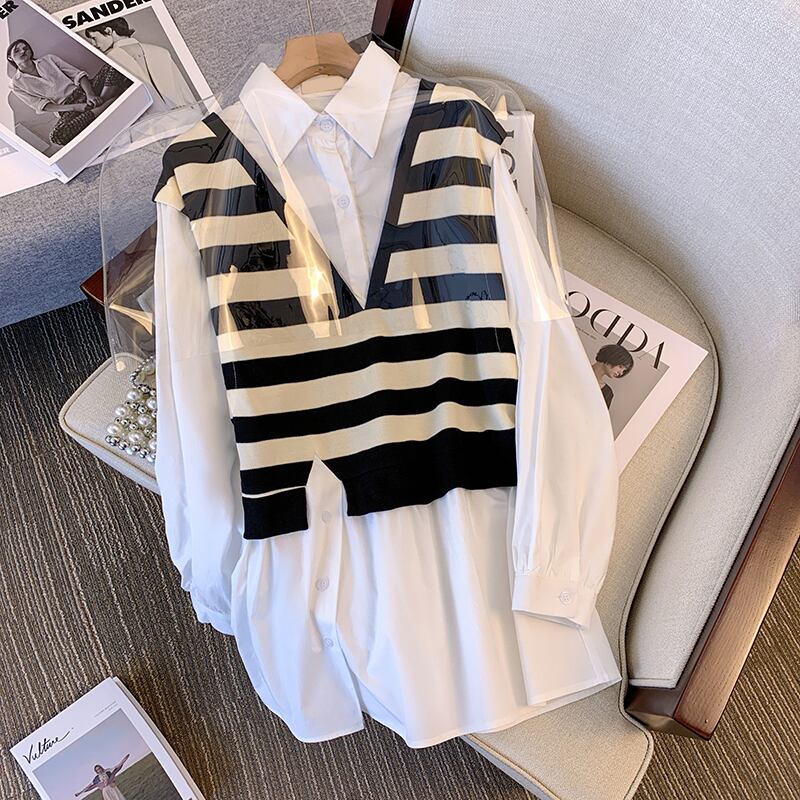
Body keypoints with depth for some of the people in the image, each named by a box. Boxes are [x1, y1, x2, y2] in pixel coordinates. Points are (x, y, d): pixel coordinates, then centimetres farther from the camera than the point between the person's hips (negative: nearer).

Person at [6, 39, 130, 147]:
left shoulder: (49, 59, 20)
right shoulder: (16, 84, 13)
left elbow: (77, 74, 9)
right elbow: (40, 105, 1)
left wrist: (90, 94, -14)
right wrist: (75, 107, -15)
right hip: (67, 110, -3)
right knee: (56, 136, -40)